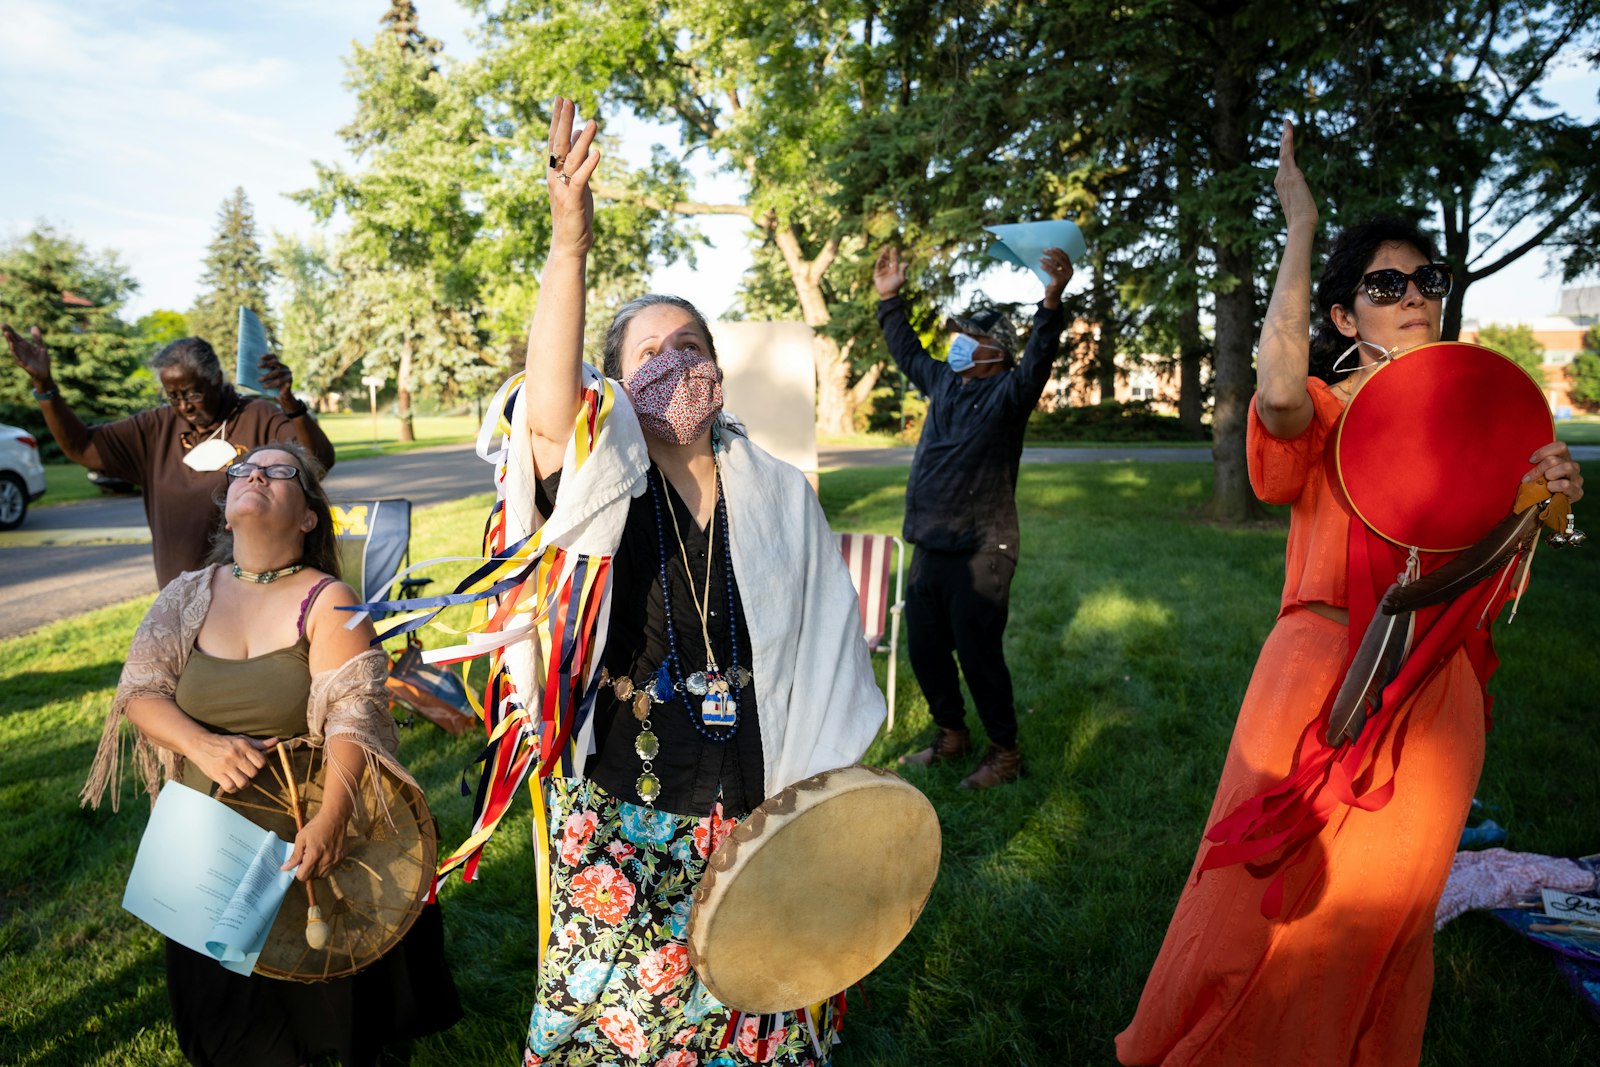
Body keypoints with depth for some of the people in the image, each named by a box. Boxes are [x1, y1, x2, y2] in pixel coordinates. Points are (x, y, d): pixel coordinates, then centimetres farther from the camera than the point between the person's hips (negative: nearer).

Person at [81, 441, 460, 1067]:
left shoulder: (328, 600, -13)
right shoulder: (188, 596, 2)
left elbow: (353, 715, -22)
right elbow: (139, 692, -2)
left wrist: (332, 817, -37)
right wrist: (202, 744, -22)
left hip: (306, 832, -4)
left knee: (317, 983, 12)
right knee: (218, 1001, 17)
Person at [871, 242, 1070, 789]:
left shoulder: (1007, 392, -8)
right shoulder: (943, 381, 13)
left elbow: (1037, 360, -28)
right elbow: (907, 352, 29)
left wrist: (1052, 300, -42)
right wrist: (889, 299, 28)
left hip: (979, 554, -8)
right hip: (928, 548, 8)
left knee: (979, 654, -2)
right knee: (924, 650, 15)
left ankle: (1004, 751, 16)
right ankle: (950, 734, 34)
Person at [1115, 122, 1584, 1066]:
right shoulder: (1324, 412, -5)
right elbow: (1277, 390, -32)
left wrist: (1546, 501, -8)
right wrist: (1301, 228, -23)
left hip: (1436, 695, 4)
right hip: (1324, 674, -4)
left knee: (1385, 903, 19)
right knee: (1277, 894, 5)